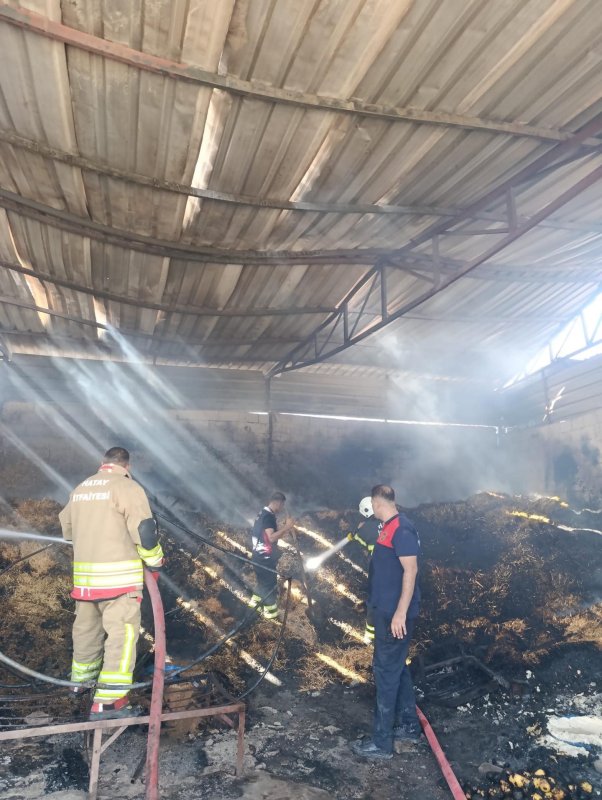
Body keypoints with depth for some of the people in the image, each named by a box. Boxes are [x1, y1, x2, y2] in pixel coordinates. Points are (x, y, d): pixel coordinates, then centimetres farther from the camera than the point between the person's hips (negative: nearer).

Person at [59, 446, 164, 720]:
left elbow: (67, 527, 25)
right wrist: (156, 561, 0)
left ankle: (81, 678, 42)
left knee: (87, 627, 23)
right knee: (122, 633, -3)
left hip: (84, 573, 7)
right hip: (118, 574, -7)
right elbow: (144, 530, -15)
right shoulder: (127, 487, -10)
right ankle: (107, 701, -6)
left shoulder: (80, 489, 12)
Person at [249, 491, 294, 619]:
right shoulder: (268, 516, -23)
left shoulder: (263, 513, 9)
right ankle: (270, 610, 17)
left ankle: (255, 600, 40)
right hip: (265, 557, -9)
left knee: (262, 580, 25)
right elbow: (272, 538, -30)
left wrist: (285, 529, 8)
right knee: (270, 583, 5)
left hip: (259, 555, 9)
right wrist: (286, 527, -25)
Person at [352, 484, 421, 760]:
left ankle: (382, 742, 12)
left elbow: (411, 570, -24)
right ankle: (409, 725, 35)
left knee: (386, 671, 0)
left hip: (395, 613, -10)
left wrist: (401, 613, -24)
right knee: (396, 667, 19)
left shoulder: (401, 529, -21)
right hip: (387, 610, 10)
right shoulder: (389, 527, 9)